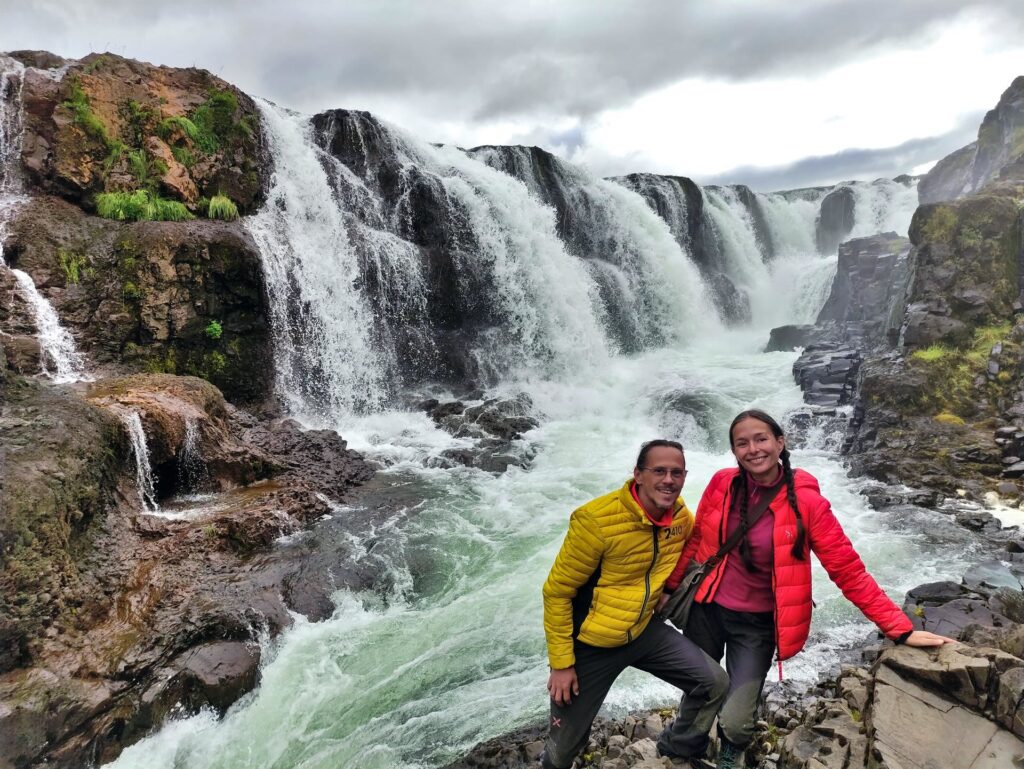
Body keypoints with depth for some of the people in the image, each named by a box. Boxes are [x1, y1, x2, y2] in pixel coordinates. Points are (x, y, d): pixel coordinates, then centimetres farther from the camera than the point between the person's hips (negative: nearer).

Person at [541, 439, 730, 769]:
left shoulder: (682, 517, -9)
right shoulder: (597, 520, -27)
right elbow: (557, 593, -18)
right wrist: (561, 662, -15)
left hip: (644, 632, 5)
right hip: (591, 643, -5)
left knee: (714, 683, 1)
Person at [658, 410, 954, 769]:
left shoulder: (805, 501, -17)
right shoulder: (721, 484, -9)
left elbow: (849, 571, -14)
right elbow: (696, 540, 4)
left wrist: (900, 629, -17)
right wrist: (669, 587, 9)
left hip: (756, 624, -2)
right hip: (706, 610, 2)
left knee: (734, 721, -4)